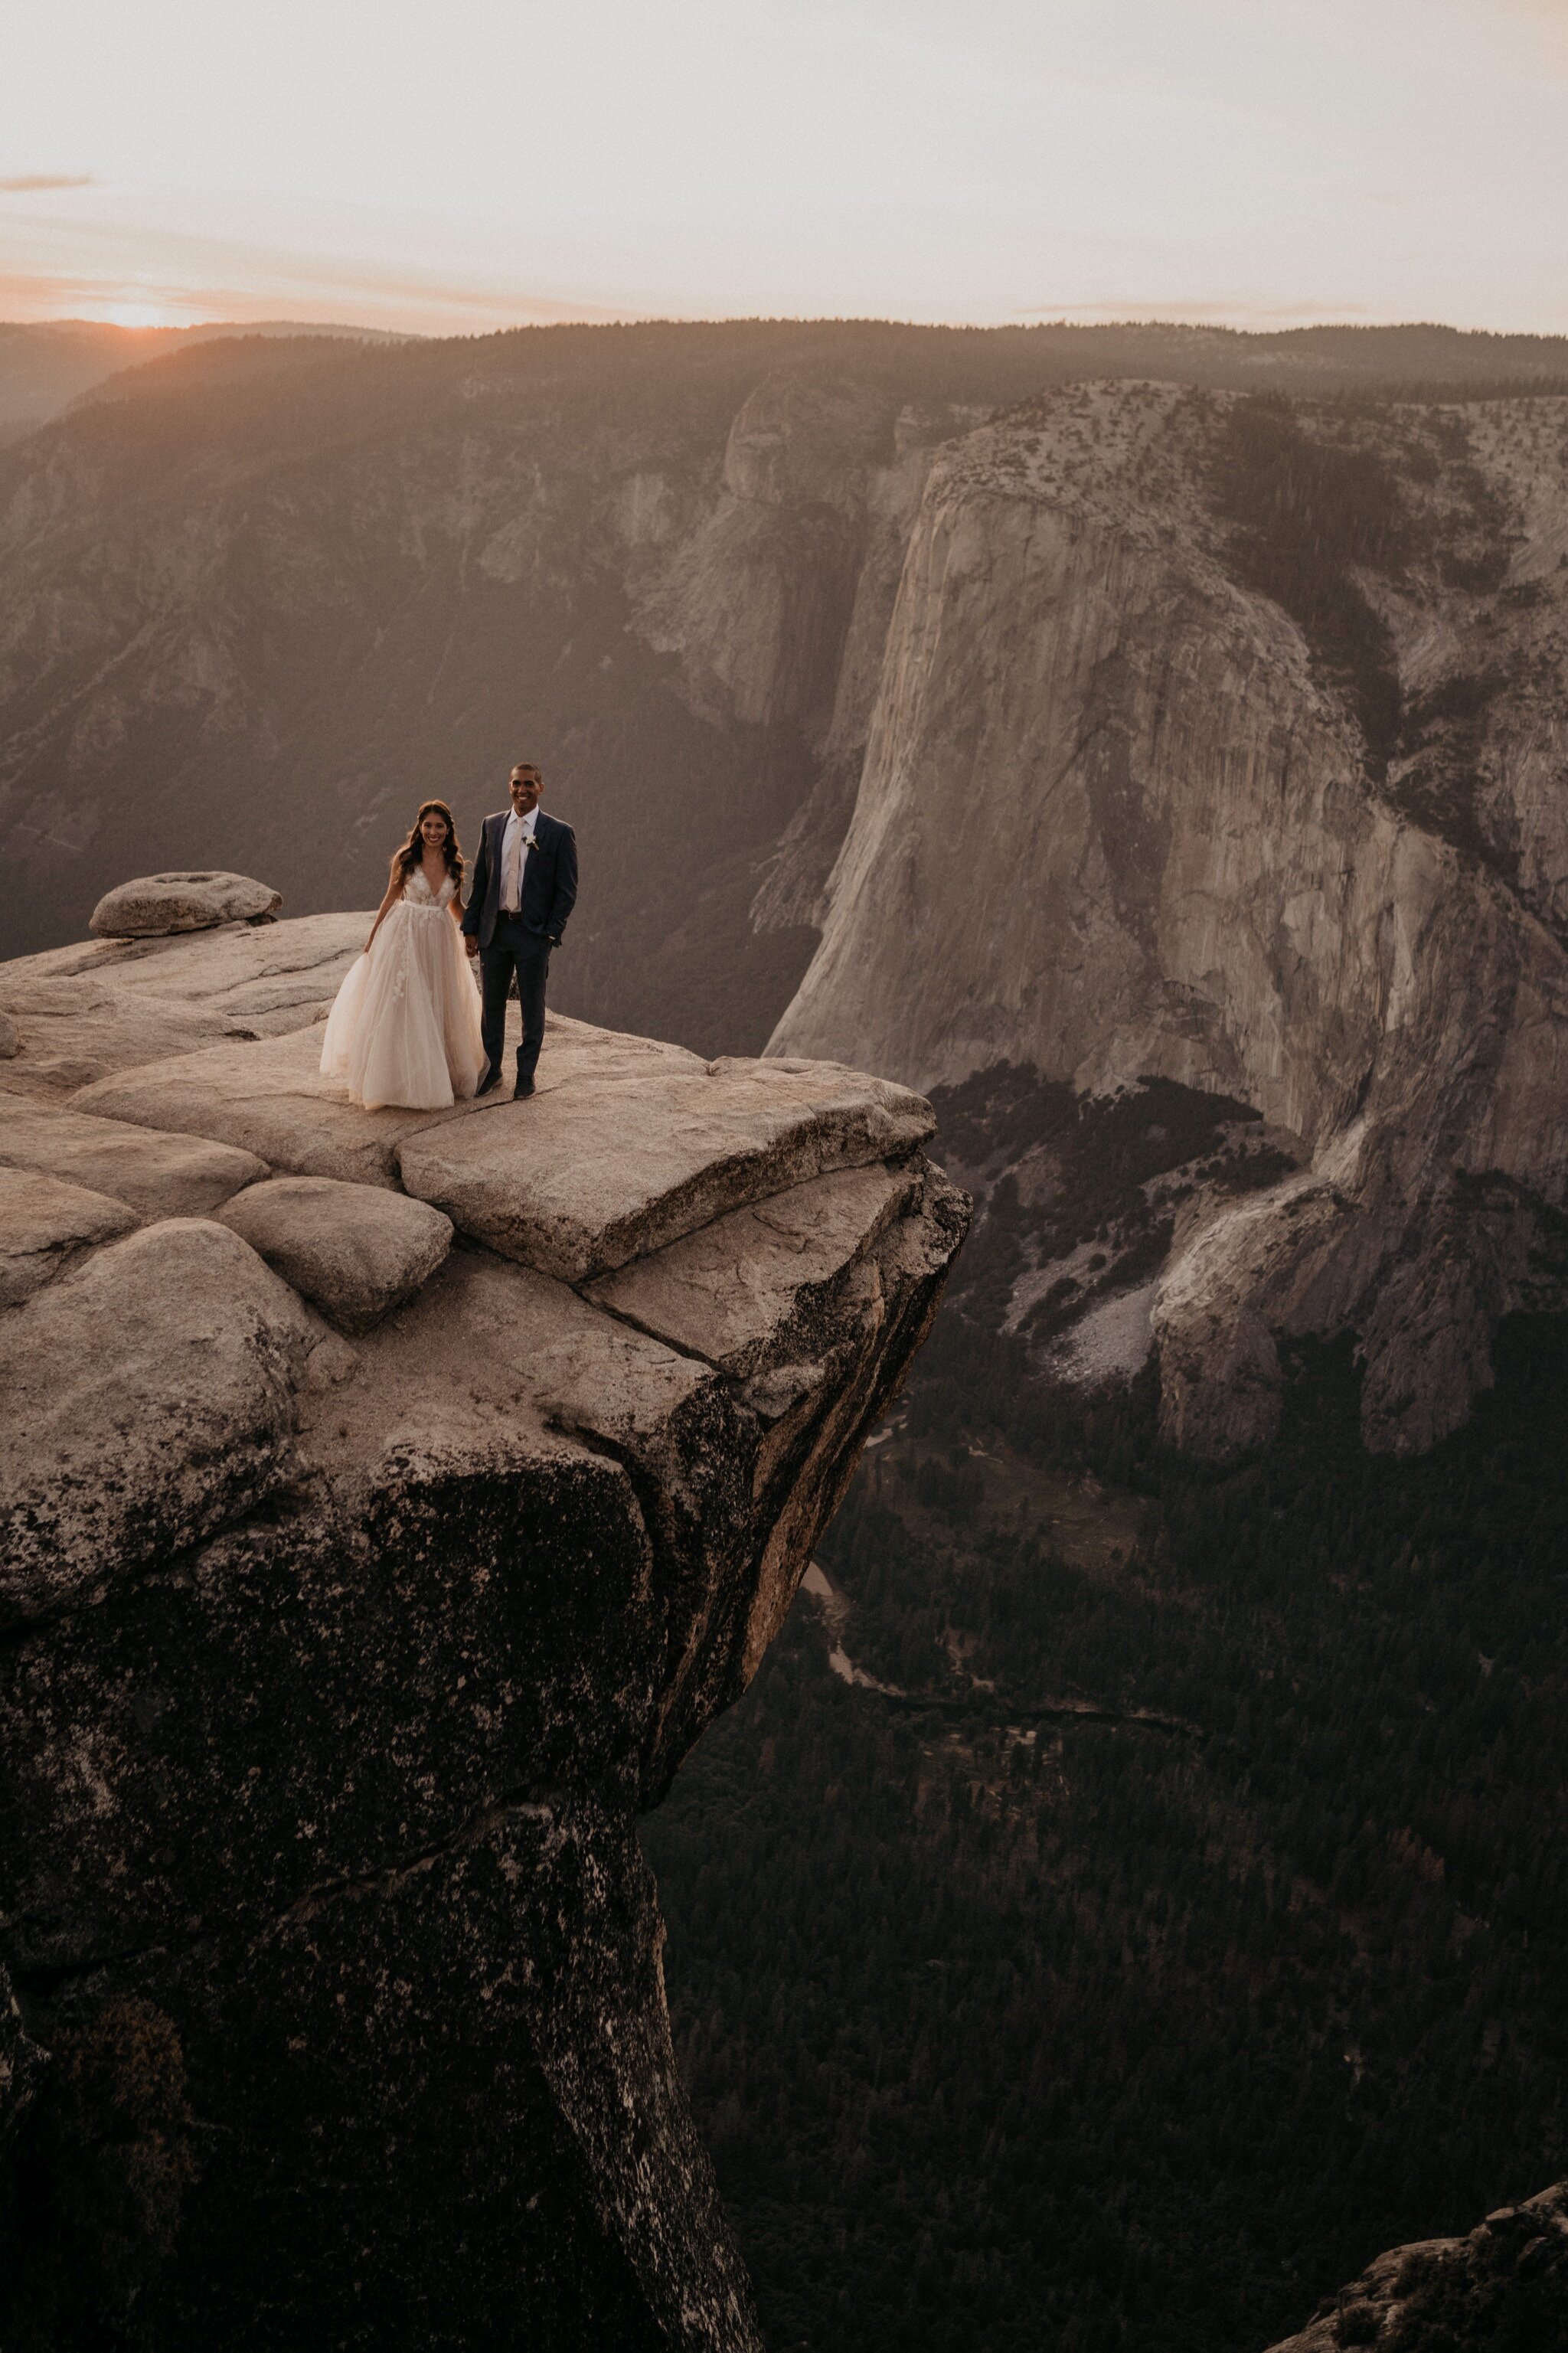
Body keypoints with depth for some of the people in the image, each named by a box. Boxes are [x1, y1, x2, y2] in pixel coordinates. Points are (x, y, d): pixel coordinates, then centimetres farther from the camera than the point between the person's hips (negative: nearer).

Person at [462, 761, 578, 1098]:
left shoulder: (559, 833, -4)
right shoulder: (491, 826, 7)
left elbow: (567, 890, -3)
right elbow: (480, 881, 10)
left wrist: (551, 933, -11)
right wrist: (471, 928, 5)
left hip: (534, 932, -3)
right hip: (494, 930, 3)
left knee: (532, 1008, 7)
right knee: (491, 1005, 11)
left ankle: (526, 1074, 20)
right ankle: (491, 1070, 26)